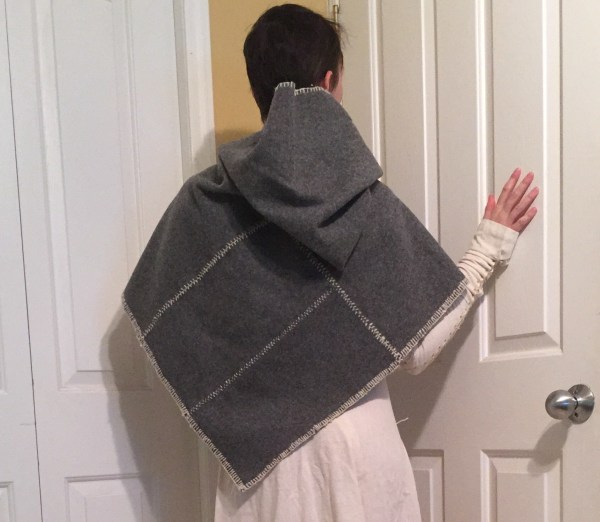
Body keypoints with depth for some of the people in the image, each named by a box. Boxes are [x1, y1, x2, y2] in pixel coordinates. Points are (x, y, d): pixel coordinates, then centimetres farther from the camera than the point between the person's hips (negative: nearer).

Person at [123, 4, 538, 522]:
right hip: (355, 444, -2)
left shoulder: (202, 203, -8)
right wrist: (491, 245, -2)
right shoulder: (370, 206, -14)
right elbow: (415, 348, -10)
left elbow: (157, 326, -1)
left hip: (255, 446, 2)